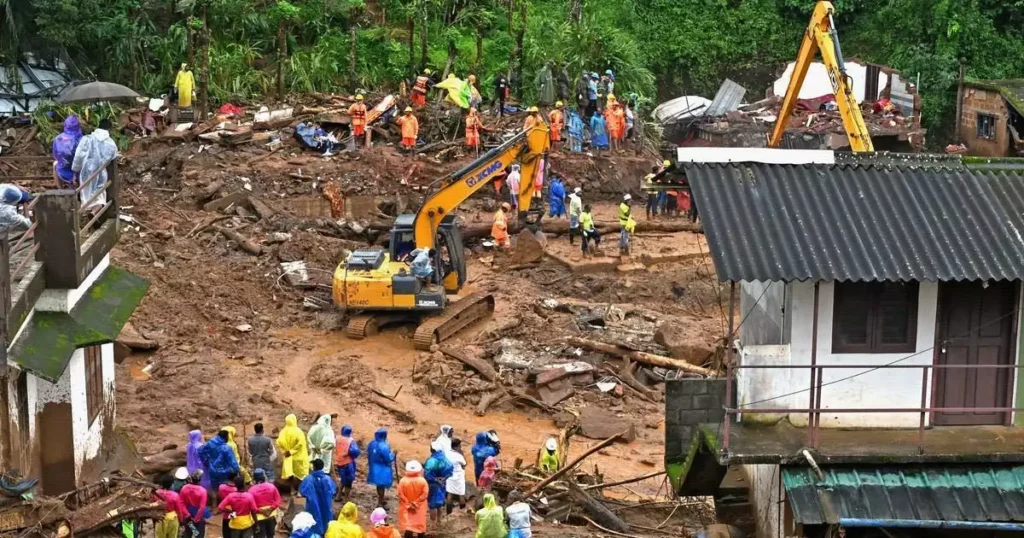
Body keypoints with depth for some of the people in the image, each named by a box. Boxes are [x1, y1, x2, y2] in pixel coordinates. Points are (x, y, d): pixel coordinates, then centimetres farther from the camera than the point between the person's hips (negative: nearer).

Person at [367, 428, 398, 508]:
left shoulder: (372, 443, -2)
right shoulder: (384, 446, -25)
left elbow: (369, 455, 8)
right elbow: (388, 459, -20)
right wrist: (394, 455, -3)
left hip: (374, 467, 8)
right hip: (383, 469, -8)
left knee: (379, 485, 22)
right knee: (382, 485, 4)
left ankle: (380, 500, 36)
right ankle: (380, 503, 10)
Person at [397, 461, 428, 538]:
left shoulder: (403, 481, -17)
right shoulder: (422, 480, -15)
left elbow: (400, 495, -14)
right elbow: (425, 494, -14)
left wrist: (408, 504, -6)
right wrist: (416, 503, -8)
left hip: (406, 507, -1)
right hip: (419, 507, 1)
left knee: (407, 525, 4)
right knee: (420, 524, 17)